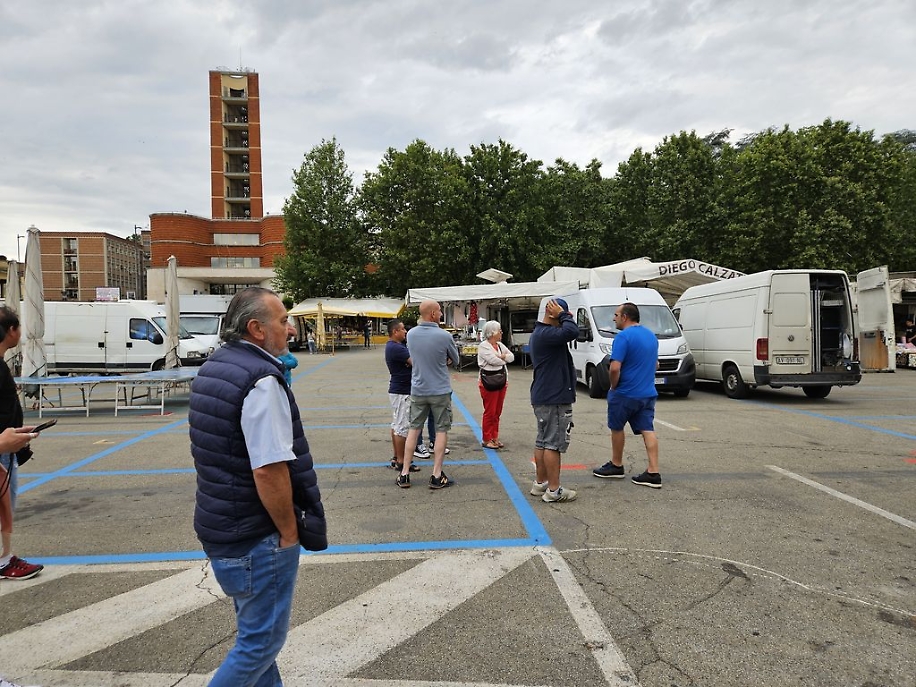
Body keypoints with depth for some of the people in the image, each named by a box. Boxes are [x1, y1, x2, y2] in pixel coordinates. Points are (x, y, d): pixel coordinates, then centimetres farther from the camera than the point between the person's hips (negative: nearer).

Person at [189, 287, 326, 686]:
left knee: (255, 630, 23)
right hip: (256, 537, -10)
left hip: (221, 525, 10)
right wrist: (289, 532, -15)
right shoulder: (261, 379, -23)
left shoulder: (213, 368, 7)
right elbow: (269, 470, -27)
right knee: (262, 640, 7)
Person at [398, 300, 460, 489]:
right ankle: (436, 476, 9)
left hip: (418, 390, 4)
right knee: (441, 431, 7)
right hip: (440, 390, -4)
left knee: (414, 429, 13)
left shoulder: (411, 334, -2)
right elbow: (455, 361, -1)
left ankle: (404, 474, 15)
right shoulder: (444, 336, -16)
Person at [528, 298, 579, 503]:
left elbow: (568, 333, 22)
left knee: (543, 441, 16)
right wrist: (563, 316, -17)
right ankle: (554, 490, 2)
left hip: (542, 397, 11)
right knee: (554, 444, -5)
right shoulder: (545, 334, -20)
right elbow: (572, 332, -34)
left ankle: (540, 483, 25)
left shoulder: (539, 333, 16)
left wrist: (564, 317, 6)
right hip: (554, 398, -11)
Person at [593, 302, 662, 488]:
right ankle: (653, 473, 0)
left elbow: (614, 368, -25)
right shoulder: (651, 335, 11)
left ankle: (616, 466, 24)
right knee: (647, 430, 4)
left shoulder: (623, 337, -17)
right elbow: (655, 364, 21)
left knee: (616, 427, 11)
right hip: (648, 393, 7)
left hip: (626, 394, -7)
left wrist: (613, 386, -9)